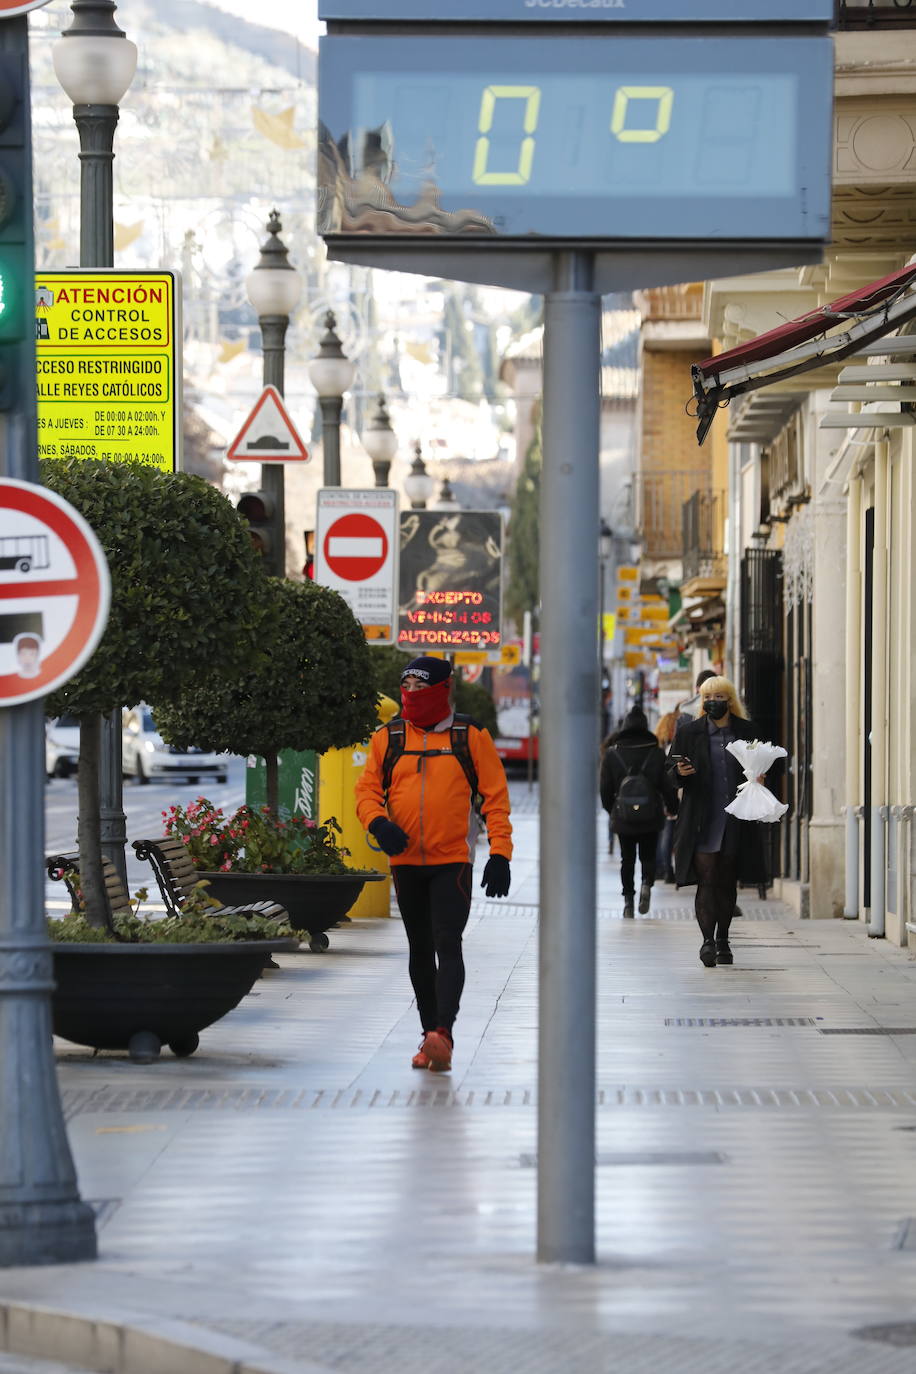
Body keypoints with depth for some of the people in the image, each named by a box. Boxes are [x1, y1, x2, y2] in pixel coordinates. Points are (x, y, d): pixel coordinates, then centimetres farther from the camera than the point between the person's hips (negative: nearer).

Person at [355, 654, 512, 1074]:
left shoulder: (470, 737, 0)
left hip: (453, 861, -4)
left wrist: (499, 853, -6)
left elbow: (495, 795, 1)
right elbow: (367, 788, 7)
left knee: (448, 945, -15)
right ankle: (429, 1033, 18)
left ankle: (443, 1032, -24)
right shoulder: (388, 737, 6)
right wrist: (377, 822, -15)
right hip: (405, 861, 4)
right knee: (420, 950, 11)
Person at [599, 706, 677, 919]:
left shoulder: (612, 753, -4)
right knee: (648, 856, 14)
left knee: (627, 859, 12)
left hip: (623, 818, 0)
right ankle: (647, 882, -14)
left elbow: (604, 788, 0)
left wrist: (611, 809, 17)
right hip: (651, 817, 0)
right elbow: (668, 786, -2)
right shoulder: (656, 753, -6)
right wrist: (673, 808, 15)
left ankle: (628, 900, 5)